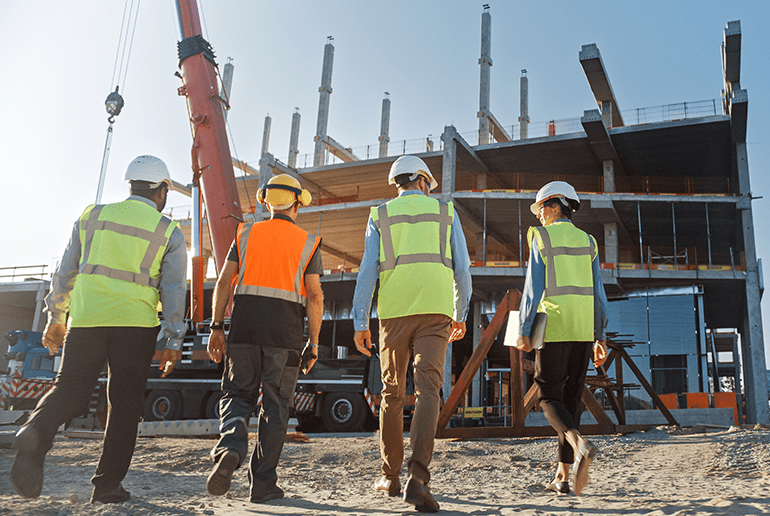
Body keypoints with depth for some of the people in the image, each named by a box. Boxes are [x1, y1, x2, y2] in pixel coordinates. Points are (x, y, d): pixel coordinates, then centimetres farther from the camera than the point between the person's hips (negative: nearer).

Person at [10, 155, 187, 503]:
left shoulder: (92, 216, 10)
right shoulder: (168, 233, 3)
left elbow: (66, 271, 11)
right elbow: (174, 290, -2)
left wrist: (55, 317, 19)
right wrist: (172, 342, 0)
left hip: (85, 319, 2)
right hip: (136, 323, -2)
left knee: (69, 390, 10)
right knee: (124, 403, 7)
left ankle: (37, 432, -21)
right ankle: (107, 485, 10)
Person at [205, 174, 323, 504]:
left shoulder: (246, 234, 9)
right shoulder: (307, 243, 5)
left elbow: (224, 281, 1)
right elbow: (314, 296, -3)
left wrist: (216, 328, 4)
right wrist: (313, 344, 2)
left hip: (244, 328, 1)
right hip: (285, 334, -1)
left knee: (238, 396, 12)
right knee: (275, 406, 7)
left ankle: (230, 451, -16)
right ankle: (262, 483, 10)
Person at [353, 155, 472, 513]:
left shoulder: (380, 217, 13)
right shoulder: (445, 213, 15)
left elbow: (367, 271, 2)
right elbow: (462, 268, 11)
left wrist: (360, 323, 0)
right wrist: (461, 315, 21)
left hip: (394, 311, 1)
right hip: (435, 310, -1)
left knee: (392, 393, 13)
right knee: (428, 390, -9)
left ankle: (390, 476, 20)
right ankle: (417, 477, -25)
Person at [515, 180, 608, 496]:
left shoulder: (541, 238, -1)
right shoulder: (587, 242, 13)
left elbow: (533, 289, -8)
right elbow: (598, 293, 10)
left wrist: (524, 331, -5)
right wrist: (600, 338, 13)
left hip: (553, 328, -5)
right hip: (583, 330, 5)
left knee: (550, 397, 1)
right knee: (571, 398, 10)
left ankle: (580, 445, -27)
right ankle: (563, 476, 12)